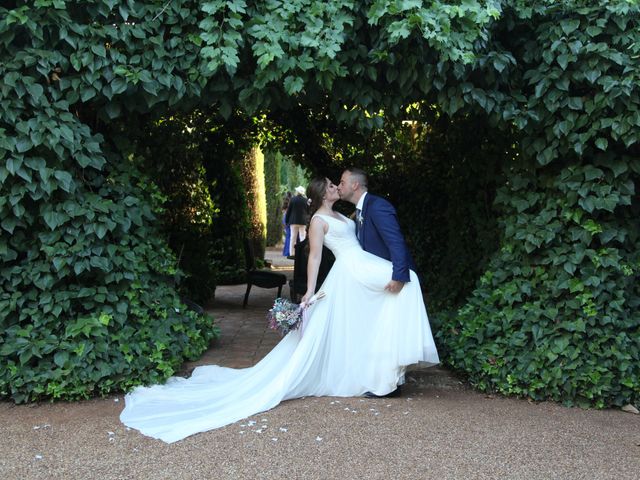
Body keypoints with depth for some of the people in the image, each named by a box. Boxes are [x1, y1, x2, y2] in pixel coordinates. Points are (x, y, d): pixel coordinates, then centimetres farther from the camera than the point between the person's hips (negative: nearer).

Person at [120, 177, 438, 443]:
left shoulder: (338, 215, 21)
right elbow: (314, 256, -13)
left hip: (364, 270, 9)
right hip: (349, 275, -9)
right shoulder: (318, 220, -7)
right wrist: (310, 291, -18)